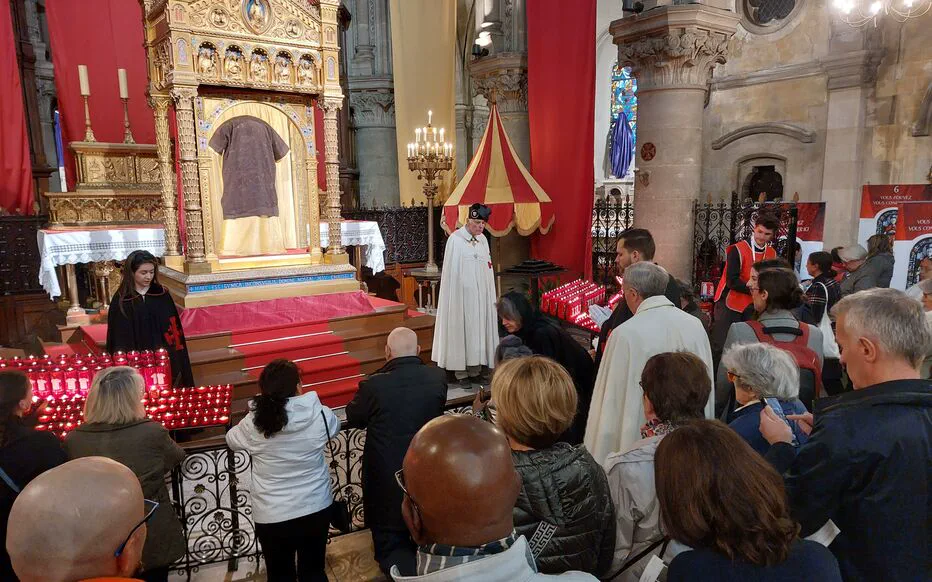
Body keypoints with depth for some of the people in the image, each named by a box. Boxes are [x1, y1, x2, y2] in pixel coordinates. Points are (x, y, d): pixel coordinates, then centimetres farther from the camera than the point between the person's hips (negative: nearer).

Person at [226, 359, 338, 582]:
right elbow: (334, 427, 8)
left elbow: (231, 440, 6)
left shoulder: (252, 424, -16)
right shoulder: (319, 414, -16)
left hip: (272, 516, 0)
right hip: (316, 508, 1)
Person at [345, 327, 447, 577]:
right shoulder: (438, 378, -11)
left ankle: (409, 572, -14)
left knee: (390, 546, 12)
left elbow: (352, 418, -1)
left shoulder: (374, 385, -21)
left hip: (387, 481, -4)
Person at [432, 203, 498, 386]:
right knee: (461, 330, 0)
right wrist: (454, 298, -13)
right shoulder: (455, 240, -10)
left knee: (478, 328, 9)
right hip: (462, 294, -6)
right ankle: (461, 373, 8)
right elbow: (452, 272, -10)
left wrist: (489, 296, 9)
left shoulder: (483, 240, 8)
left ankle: (475, 370, 19)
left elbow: (487, 270, 12)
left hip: (480, 295, 6)